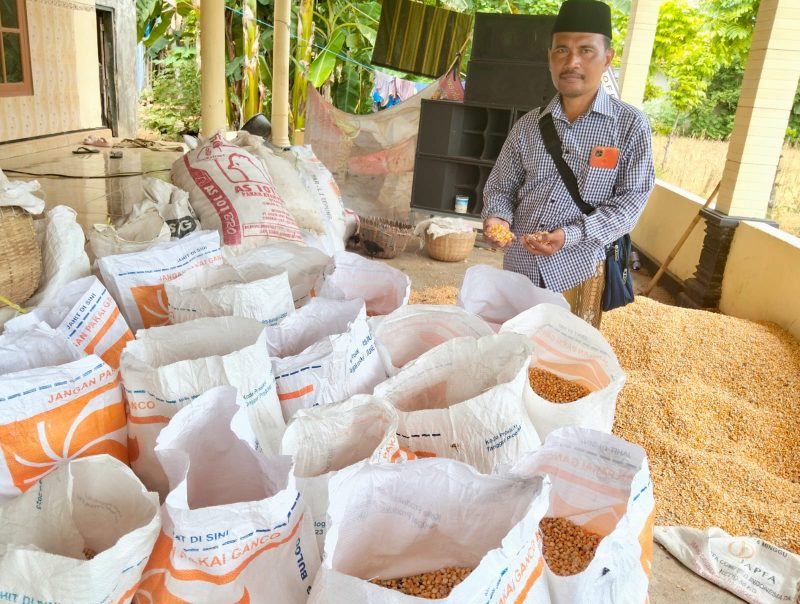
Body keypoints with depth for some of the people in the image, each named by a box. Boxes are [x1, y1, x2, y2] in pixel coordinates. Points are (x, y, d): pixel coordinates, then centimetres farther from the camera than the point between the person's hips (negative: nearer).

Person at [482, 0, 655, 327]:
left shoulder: (630, 125, -4)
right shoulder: (528, 125, 5)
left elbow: (632, 198, -7)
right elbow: (500, 186, 10)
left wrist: (571, 235, -21)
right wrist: (496, 217, -13)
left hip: (577, 270, -3)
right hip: (518, 265, 3)